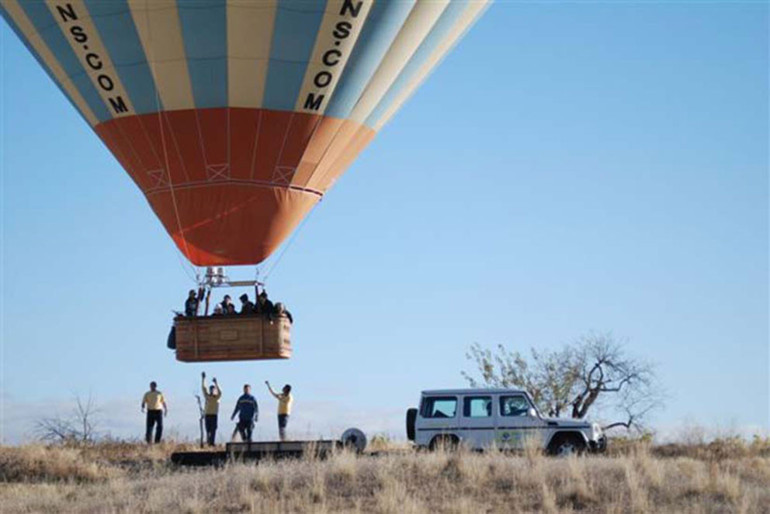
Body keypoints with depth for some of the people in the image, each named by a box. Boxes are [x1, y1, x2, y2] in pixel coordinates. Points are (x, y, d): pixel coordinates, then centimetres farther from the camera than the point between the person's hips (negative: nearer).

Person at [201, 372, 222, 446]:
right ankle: (208, 442, -1)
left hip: (214, 415, -1)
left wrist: (216, 383, -16)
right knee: (208, 429, 0)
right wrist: (203, 378, -11)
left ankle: (212, 442, -9)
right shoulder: (207, 396, 5)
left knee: (213, 429, -3)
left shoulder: (217, 397, 3)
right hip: (207, 414, 1)